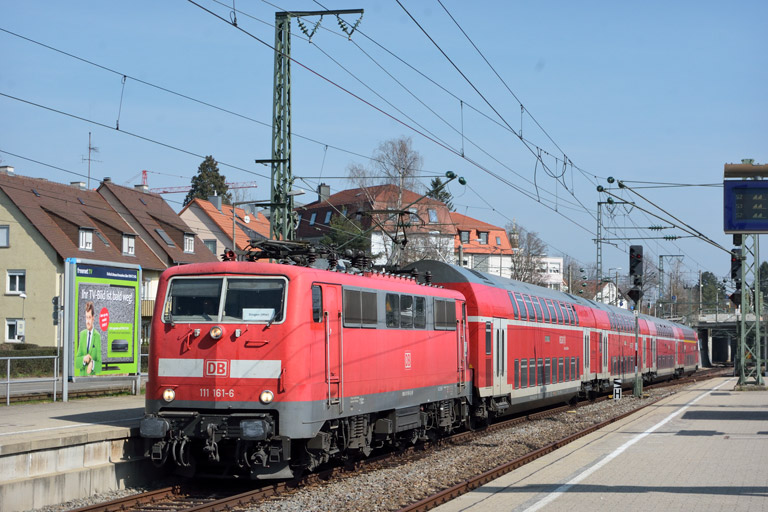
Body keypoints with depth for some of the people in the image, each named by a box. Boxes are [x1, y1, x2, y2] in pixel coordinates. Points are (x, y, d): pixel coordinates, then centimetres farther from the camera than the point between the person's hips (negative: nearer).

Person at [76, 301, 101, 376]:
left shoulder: (97, 336, -4)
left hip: (92, 375, -3)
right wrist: (83, 359, -12)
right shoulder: (82, 334, 8)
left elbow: (99, 363, -1)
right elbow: (77, 360, 8)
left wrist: (93, 364, -21)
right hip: (82, 374, 3)